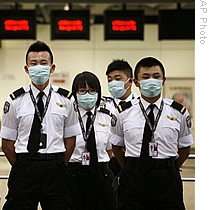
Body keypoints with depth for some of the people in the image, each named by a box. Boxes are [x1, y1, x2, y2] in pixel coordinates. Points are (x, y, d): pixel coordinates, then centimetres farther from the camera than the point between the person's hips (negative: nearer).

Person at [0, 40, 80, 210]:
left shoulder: (65, 99, 5)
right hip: (24, 169, 0)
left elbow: (70, 139, 10)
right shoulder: (15, 100, 2)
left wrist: (58, 168, 6)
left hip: (55, 170, 1)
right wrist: (23, 169, 4)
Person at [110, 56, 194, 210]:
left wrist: (168, 171, 7)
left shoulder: (178, 112, 4)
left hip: (167, 181, 0)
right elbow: (116, 146, 12)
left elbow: (185, 147, 10)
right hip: (132, 181, 0)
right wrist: (131, 170, 11)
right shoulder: (123, 113, 3)